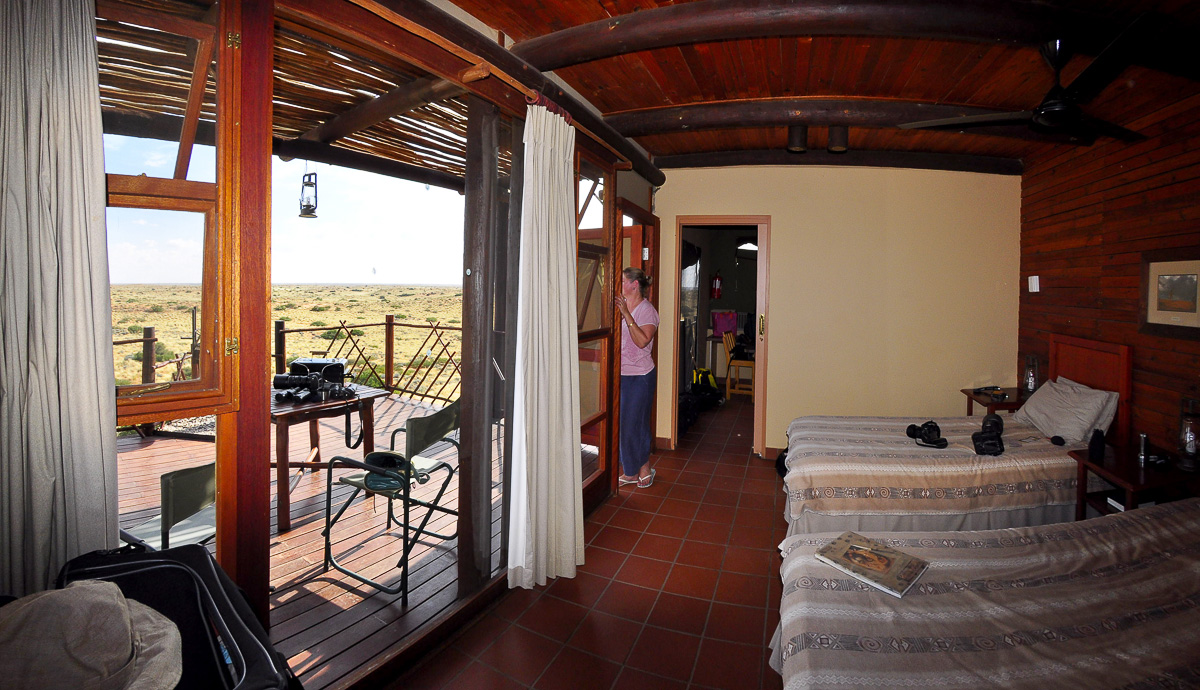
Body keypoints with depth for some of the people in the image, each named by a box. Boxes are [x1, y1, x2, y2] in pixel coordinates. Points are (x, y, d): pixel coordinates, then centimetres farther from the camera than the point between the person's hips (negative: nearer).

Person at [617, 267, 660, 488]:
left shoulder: (646, 310, -11)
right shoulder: (622, 306, 11)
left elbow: (642, 341, -25)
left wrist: (626, 314, -26)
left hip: (640, 376, -7)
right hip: (622, 374, 7)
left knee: (635, 423, -1)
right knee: (624, 423, 11)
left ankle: (644, 469, 17)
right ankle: (630, 472, 24)